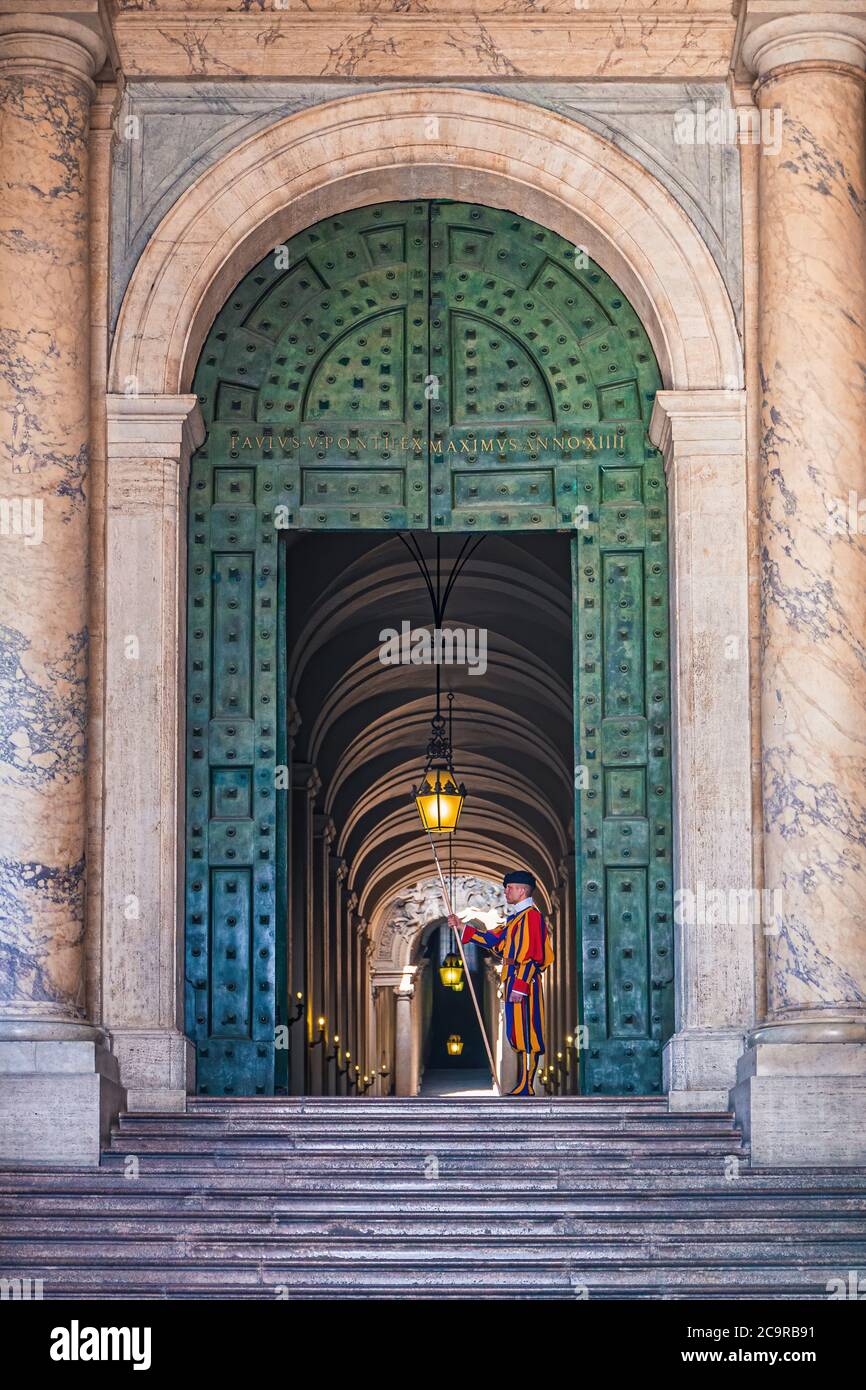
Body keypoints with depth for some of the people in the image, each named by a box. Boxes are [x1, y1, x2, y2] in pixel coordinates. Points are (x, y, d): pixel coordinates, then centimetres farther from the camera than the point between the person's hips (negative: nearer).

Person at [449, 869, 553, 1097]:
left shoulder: (531, 916, -12)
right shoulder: (516, 916, 20)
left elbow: (531, 955, -18)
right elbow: (493, 939, 24)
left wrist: (519, 986, -22)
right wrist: (462, 928, 22)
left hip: (523, 982, -10)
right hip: (513, 982, 10)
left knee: (525, 1033, -9)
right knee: (517, 1034, 11)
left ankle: (526, 1087, -10)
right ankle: (524, 1085, 14)